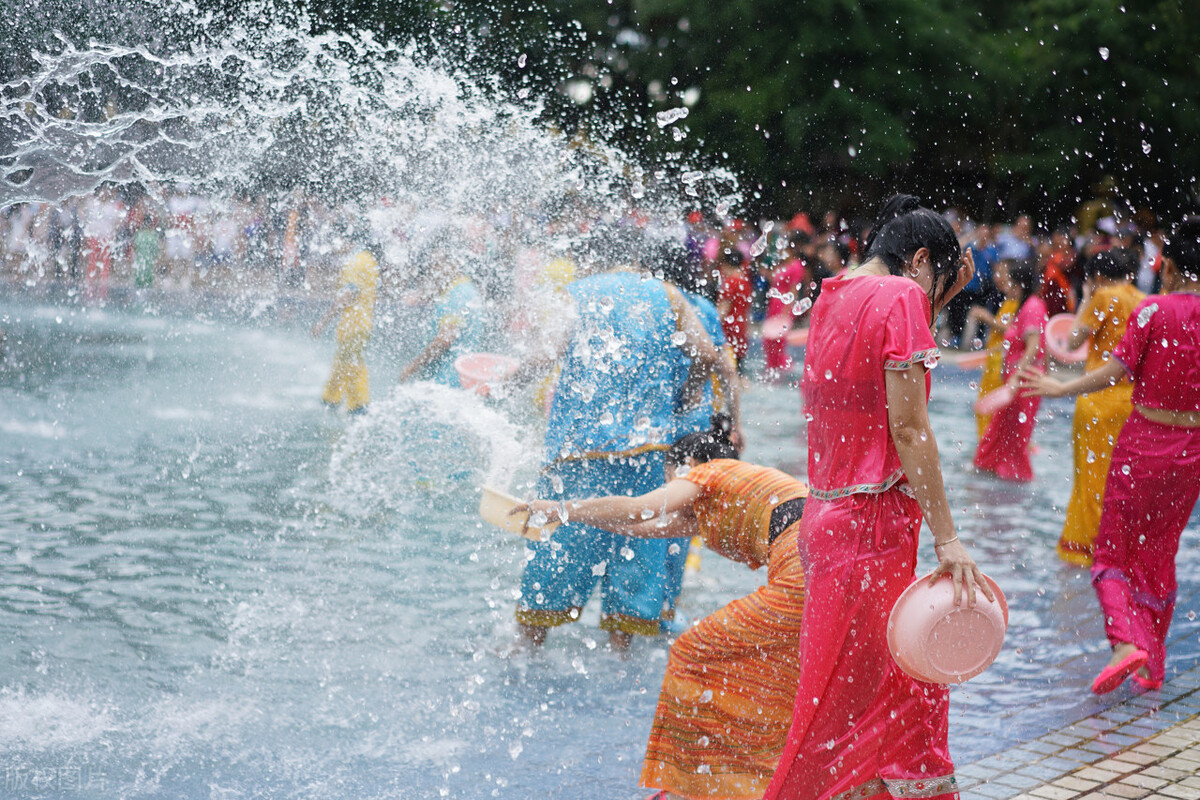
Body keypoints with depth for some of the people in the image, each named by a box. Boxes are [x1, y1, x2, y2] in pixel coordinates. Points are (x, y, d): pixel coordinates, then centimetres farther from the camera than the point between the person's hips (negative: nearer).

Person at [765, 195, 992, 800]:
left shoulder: (832, 297, 12)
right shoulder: (900, 297, -12)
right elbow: (909, 429, -16)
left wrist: (941, 293, 20)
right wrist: (947, 539, -16)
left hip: (825, 518, 9)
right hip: (871, 526, -9)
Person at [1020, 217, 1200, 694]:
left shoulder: (1153, 310, -12)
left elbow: (1115, 372, -15)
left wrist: (1061, 388, -4)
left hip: (1143, 442, -4)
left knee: (1113, 551, 6)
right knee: (1160, 555, 17)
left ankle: (1127, 641, -16)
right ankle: (1153, 664, 22)